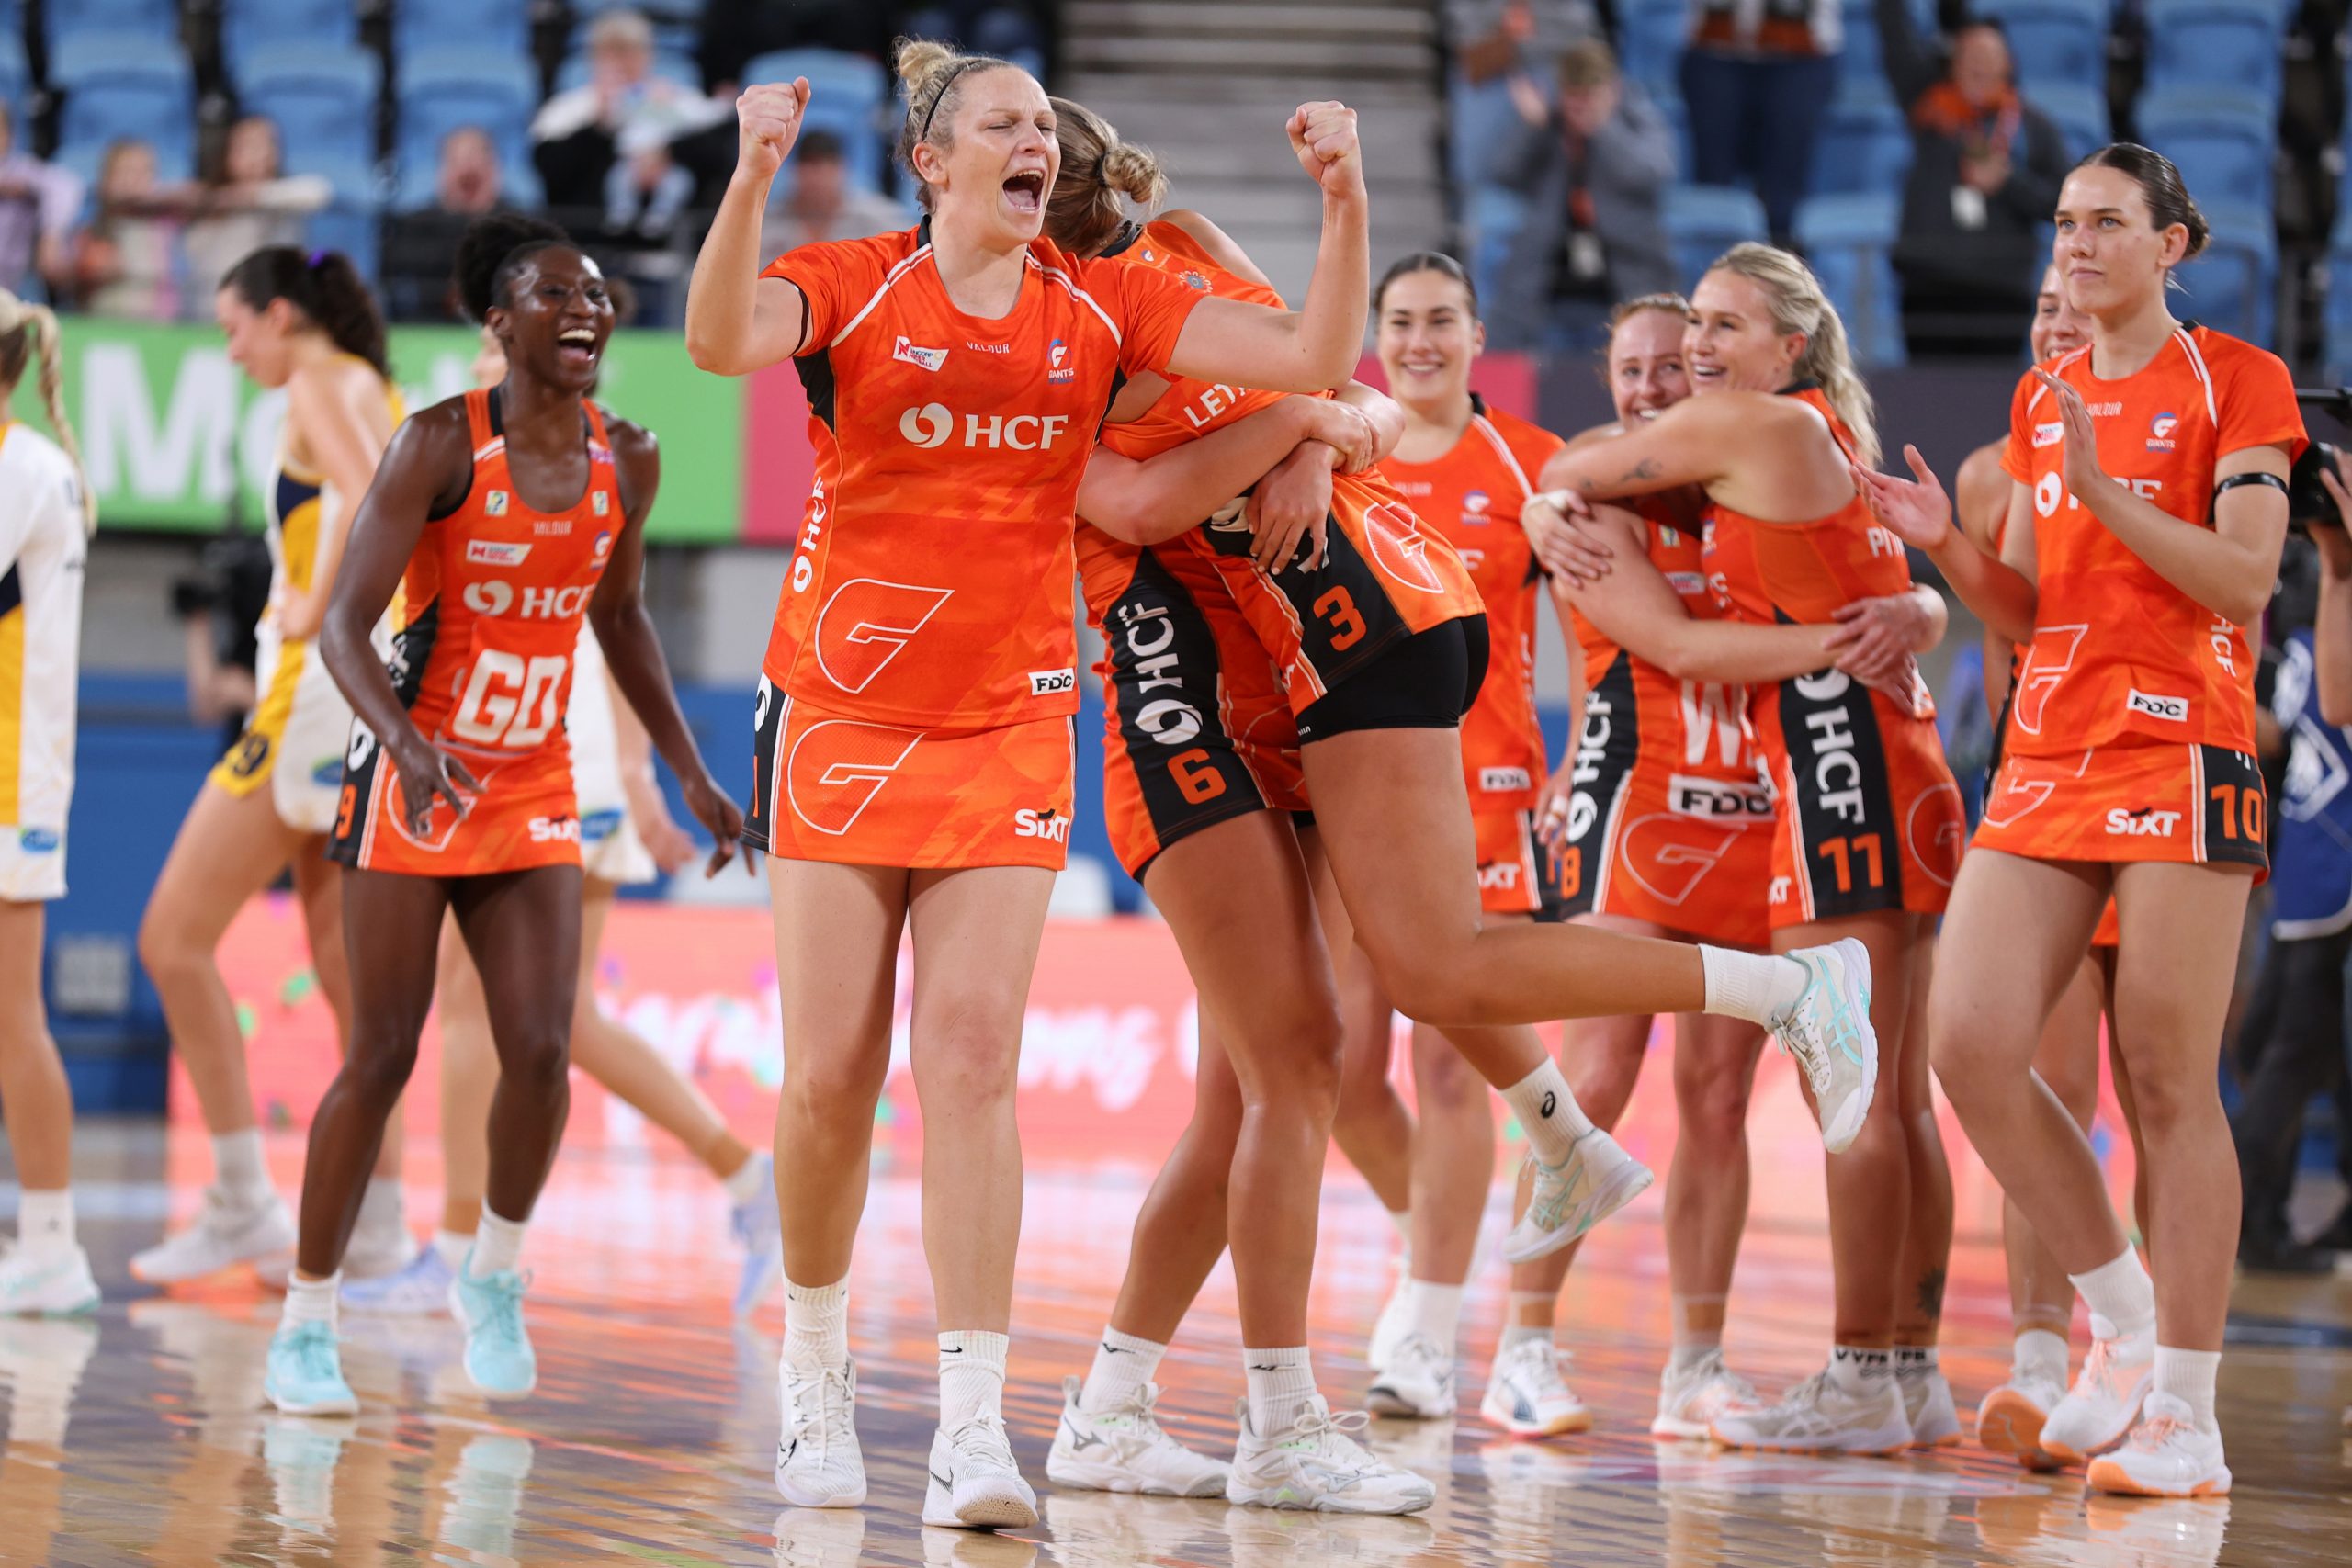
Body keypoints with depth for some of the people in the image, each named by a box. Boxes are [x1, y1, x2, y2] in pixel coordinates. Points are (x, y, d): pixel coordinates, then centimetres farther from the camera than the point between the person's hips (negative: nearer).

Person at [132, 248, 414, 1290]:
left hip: (322, 690, -9)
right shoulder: (384, 397, 19)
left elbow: (365, 501, -27)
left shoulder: (321, 385, -8)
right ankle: (378, 1234, 9)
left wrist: (313, 611, -18)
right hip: (378, 704, 9)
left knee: (174, 939, -4)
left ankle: (243, 1204, -5)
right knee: (345, 971, 10)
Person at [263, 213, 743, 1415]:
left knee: (541, 1052, -7)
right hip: (413, 778, -4)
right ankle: (305, 1324, 8)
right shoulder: (441, 446, -15)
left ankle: (494, 1276, 19)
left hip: (534, 786, 4)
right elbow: (344, 622, -19)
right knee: (383, 1055, -4)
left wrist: (690, 773, 17)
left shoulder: (625, 461, 2)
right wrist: (405, 742, -36)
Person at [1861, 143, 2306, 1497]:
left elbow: (2246, 580, -10)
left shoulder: (2235, 381, 0)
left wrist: (2105, 492, -17)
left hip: (2183, 748, -6)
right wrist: (1946, 546, 1)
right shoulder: (2044, 398, 18)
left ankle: (2189, 1416, -3)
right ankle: (2126, 1326, 11)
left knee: (2169, 1080, -8)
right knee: (1970, 1043, -6)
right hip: (2048, 750, 6)